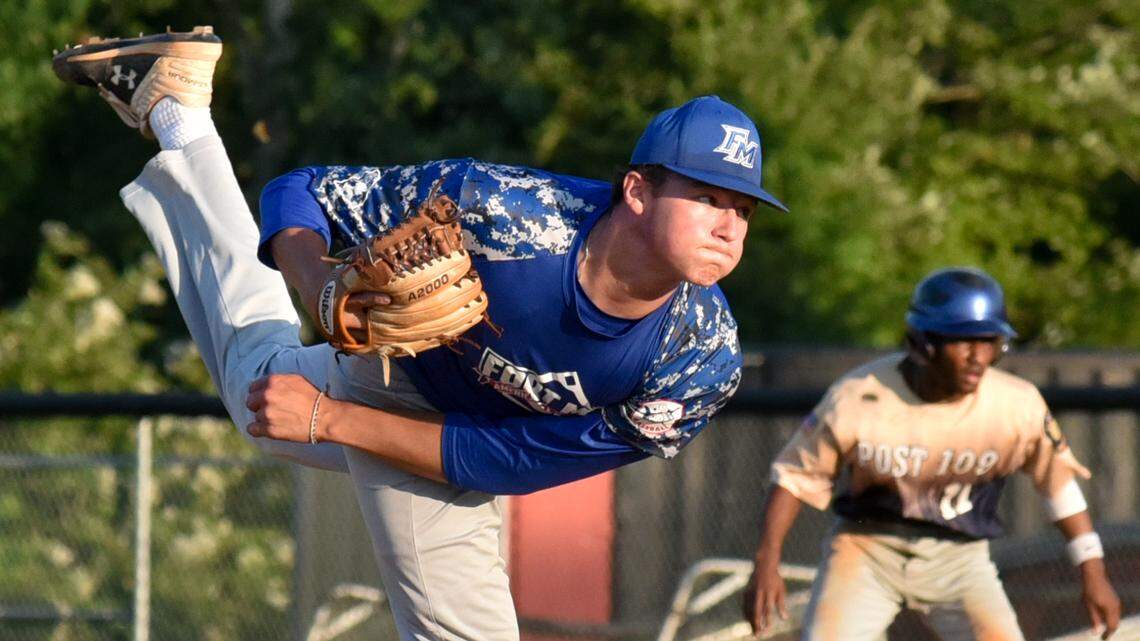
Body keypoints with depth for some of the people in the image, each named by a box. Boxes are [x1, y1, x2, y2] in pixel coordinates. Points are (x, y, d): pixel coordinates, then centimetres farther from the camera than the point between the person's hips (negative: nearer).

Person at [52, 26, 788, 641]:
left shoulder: (704, 367, -37)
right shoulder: (505, 212, -40)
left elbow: (506, 462, -30)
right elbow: (299, 194, -26)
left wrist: (330, 420, -32)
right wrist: (327, 297, -45)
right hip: (380, 362, -1)